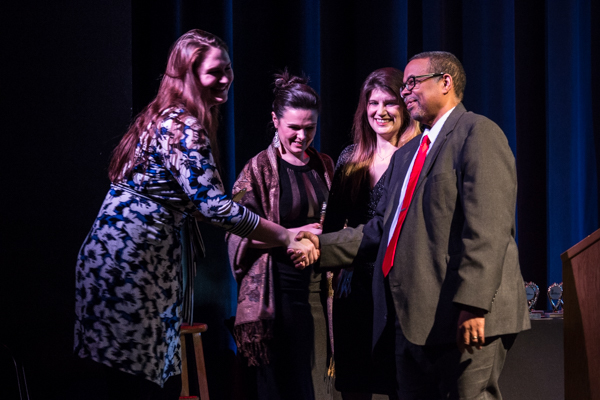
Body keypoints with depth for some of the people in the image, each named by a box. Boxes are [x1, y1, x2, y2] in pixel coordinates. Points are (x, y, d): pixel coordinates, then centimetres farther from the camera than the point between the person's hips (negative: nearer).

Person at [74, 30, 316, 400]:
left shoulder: (169, 118, 15)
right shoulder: (183, 127, -14)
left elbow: (196, 201, 20)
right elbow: (214, 206, -19)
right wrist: (285, 237, -9)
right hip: (130, 262, -10)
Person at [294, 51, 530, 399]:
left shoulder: (477, 132, -5)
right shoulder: (406, 155, 24)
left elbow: (487, 229, -16)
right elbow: (382, 230, 22)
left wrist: (473, 305, -23)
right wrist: (322, 244, 11)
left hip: (467, 320, -9)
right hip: (414, 320, 9)